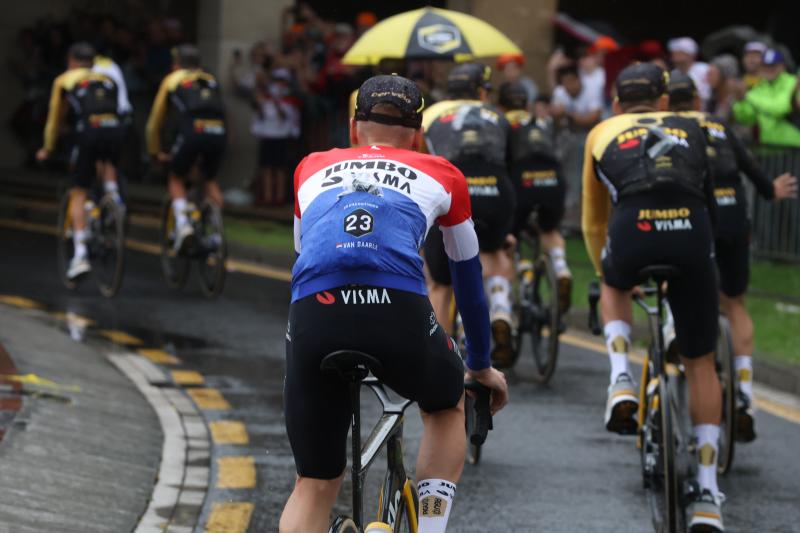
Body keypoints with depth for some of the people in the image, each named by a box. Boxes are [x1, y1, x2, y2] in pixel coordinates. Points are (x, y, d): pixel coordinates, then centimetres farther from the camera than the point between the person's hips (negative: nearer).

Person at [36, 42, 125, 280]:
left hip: (89, 130, -3)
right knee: (107, 162, 38)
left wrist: (47, 149, 41)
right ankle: (113, 196, 13)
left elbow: (55, 119, 27)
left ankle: (80, 254, -5)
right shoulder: (107, 80, 29)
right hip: (115, 129, 3)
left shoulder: (64, 80, 21)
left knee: (78, 194, 5)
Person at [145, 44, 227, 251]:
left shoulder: (172, 80, 23)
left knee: (176, 178, 19)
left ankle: (182, 222, -3)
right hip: (218, 133, 3)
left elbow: (154, 122, 28)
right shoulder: (211, 81, 32)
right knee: (211, 180, 26)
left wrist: (155, 152, 42)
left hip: (193, 132, -3)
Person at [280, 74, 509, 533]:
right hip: (400, 312, -1)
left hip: (314, 316, 1)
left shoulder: (313, 169, 31)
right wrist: (482, 366, 53)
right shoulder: (441, 176, 27)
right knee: (448, 406, 33)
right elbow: (468, 275, 39)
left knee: (315, 486, 17)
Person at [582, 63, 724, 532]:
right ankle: (707, 493, 9)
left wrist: (606, 271, 54)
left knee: (615, 290, 38)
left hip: (632, 230, 0)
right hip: (692, 231, 0)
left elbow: (594, 221, 39)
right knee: (700, 362, 15)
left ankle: (622, 381, 12)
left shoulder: (603, 134, 30)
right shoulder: (690, 129, 32)